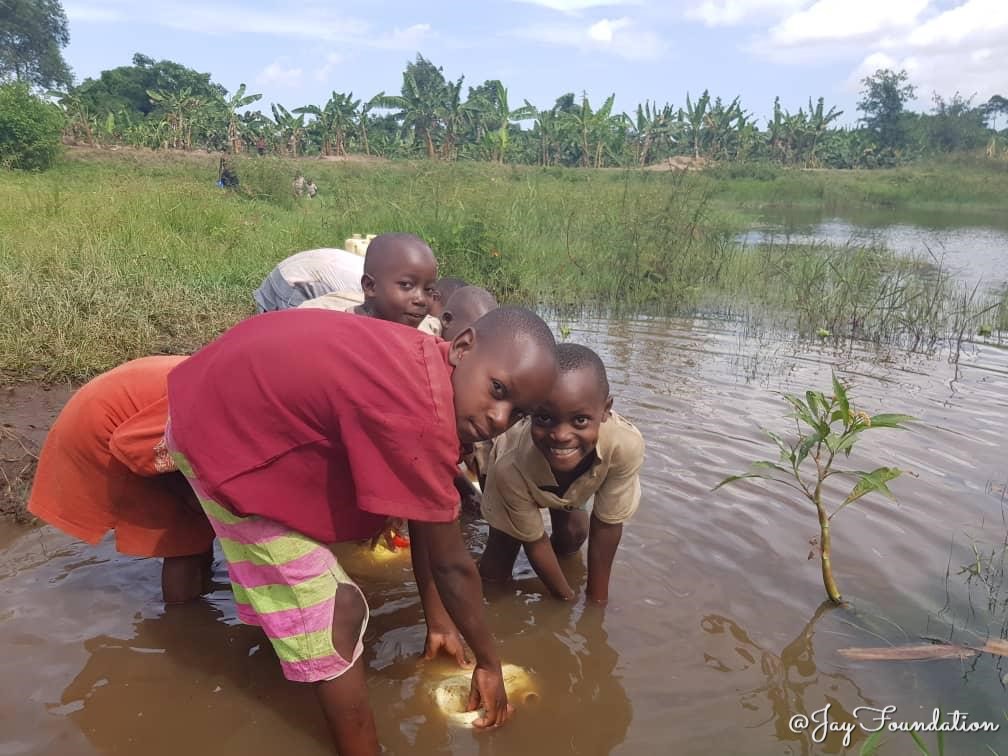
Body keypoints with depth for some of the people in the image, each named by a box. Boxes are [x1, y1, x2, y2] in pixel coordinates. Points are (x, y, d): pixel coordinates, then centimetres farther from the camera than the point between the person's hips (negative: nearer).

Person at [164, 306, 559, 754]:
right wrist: (488, 663, -7)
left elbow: (422, 519, 2)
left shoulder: (425, 367, -6)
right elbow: (451, 564, -24)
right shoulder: (421, 415, -36)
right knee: (335, 617, -5)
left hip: (252, 402, 10)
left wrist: (437, 620, 10)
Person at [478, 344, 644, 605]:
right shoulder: (511, 466, -44)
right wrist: (566, 597, -14)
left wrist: (598, 597, -15)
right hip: (523, 475, -2)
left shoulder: (626, 446, -43)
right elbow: (534, 540, -25)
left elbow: (607, 523, -25)